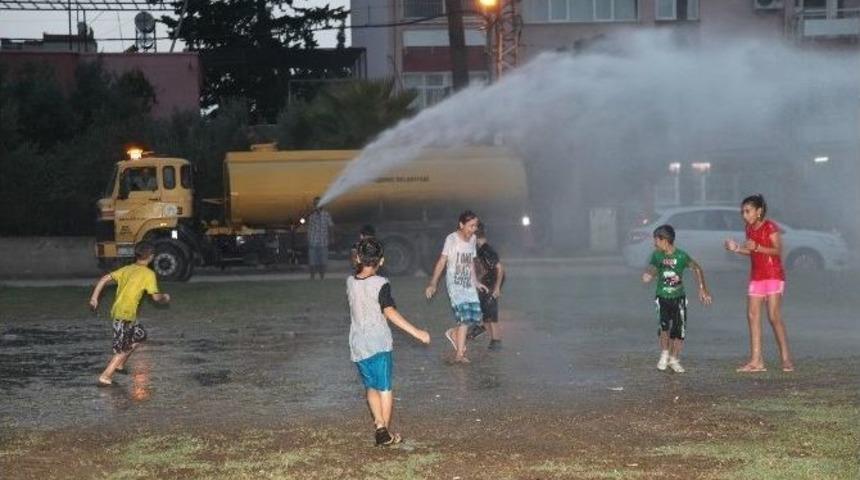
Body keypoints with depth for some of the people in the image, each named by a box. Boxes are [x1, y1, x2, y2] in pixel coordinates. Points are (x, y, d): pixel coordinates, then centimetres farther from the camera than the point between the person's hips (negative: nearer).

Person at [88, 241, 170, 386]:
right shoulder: (149, 274, -6)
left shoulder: (126, 269, 13)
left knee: (140, 335, 25)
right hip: (126, 315, -8)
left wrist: (94, 298, 10)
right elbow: (156, 297, -7)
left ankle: (119, 364, 28)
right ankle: (105, 377, -3)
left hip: (117, 311, 8)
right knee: (123, 349, 0)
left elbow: (104, 279, 7)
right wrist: (165, 298, 14)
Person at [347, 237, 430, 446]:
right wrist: (416, 332, -24)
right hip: (379, 343, -4)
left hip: (357, 345, 4)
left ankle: (380, 426, 2)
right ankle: (386, 433, 8)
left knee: (371, 386, 15)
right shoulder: (380, 284, -12)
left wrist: (360, 264, 21)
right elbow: (390, 312, -22)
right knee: (384, 388, 6)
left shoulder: (350, 282, 3)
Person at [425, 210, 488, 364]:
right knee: (465, 316, -17)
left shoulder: (472, 239, 8)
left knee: (475, 316, 1)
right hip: (454, 283, -7)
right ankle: (459, 354, -12)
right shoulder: (452, 239, -13)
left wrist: (475, 282, 23)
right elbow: (442, 262, -14)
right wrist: (433, 284, -18)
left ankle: (453, 333, 27)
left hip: (468, 284, 7)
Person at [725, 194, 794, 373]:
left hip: (773, 275, -8)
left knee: (774, 317, -11)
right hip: (756, 276, 8)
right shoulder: (750, 228, 12)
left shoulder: (770, 227, -10)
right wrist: (737, 249, 2)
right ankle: (756, 361, 1)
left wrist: (757, 247, -27)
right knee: (752, 316, 1)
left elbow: (778, 250, -17)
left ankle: (786, 359, -5)